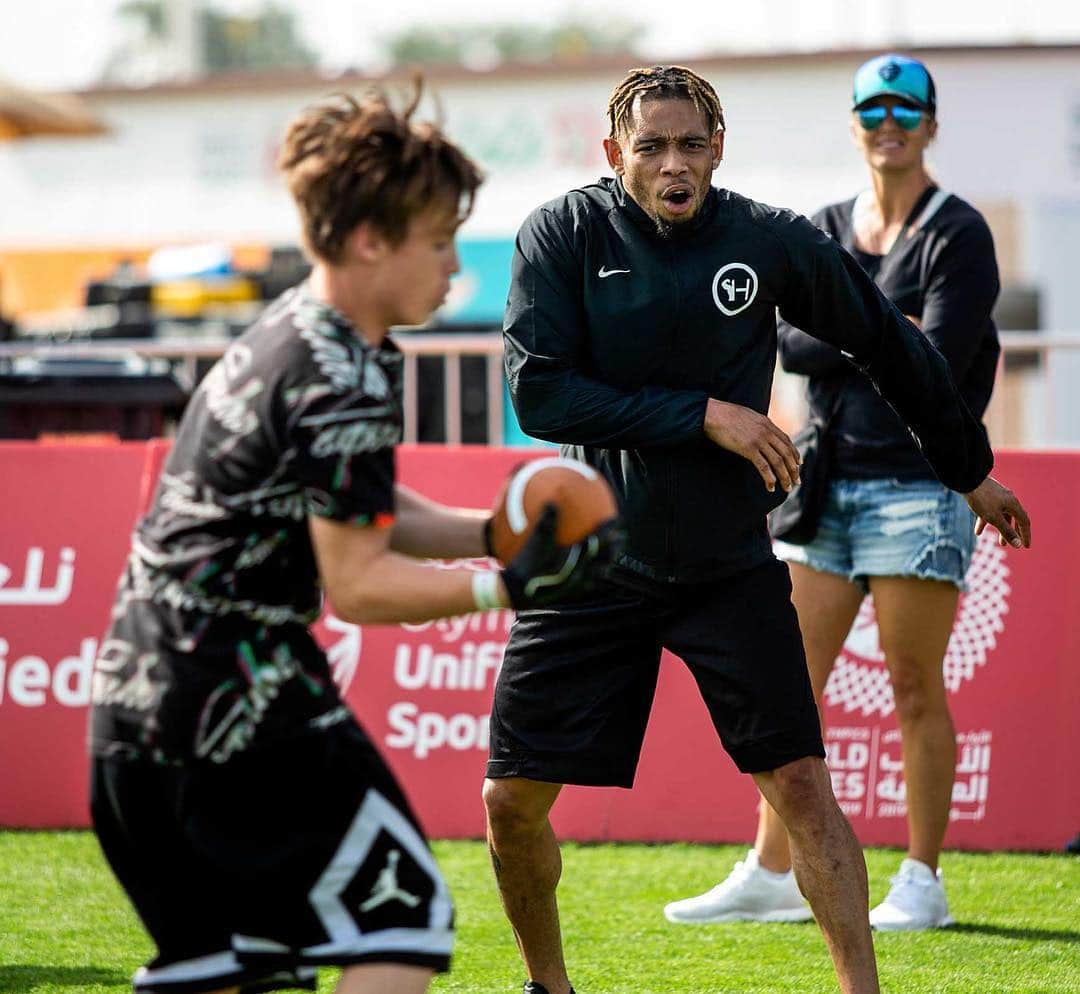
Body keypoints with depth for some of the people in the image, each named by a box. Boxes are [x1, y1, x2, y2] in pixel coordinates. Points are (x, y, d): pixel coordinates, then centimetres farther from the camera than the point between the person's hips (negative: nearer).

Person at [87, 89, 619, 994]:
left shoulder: (285, 336, 15)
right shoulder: (344, 383, -15)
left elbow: (360, 516, 20)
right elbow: (358, 585, -15)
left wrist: (498, 532, 8)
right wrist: (511, 586, -18)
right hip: (237, 708, -10)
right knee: (405, 921, -4)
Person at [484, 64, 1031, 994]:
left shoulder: (772, 242, -5)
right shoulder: (563, 234, -8)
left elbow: (892, 347, 9)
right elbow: (539, 393, -16)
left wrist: (971, 472, 17)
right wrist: (704, 414, -20)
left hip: (728, 563, 0)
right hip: (590, 561, 0)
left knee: (801, 785, -10)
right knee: (512, 801, 1)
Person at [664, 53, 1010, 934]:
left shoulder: (957, 234, -3)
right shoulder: (826, 232, 14)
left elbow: (939, 360, -15)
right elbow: (793, 342, 1)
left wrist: (844, 342, -5)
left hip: (917, 486, -5)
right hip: (828, 481, 6)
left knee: (915, 691, -2)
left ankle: (923, 885, 5)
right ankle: (771, 876, 10)